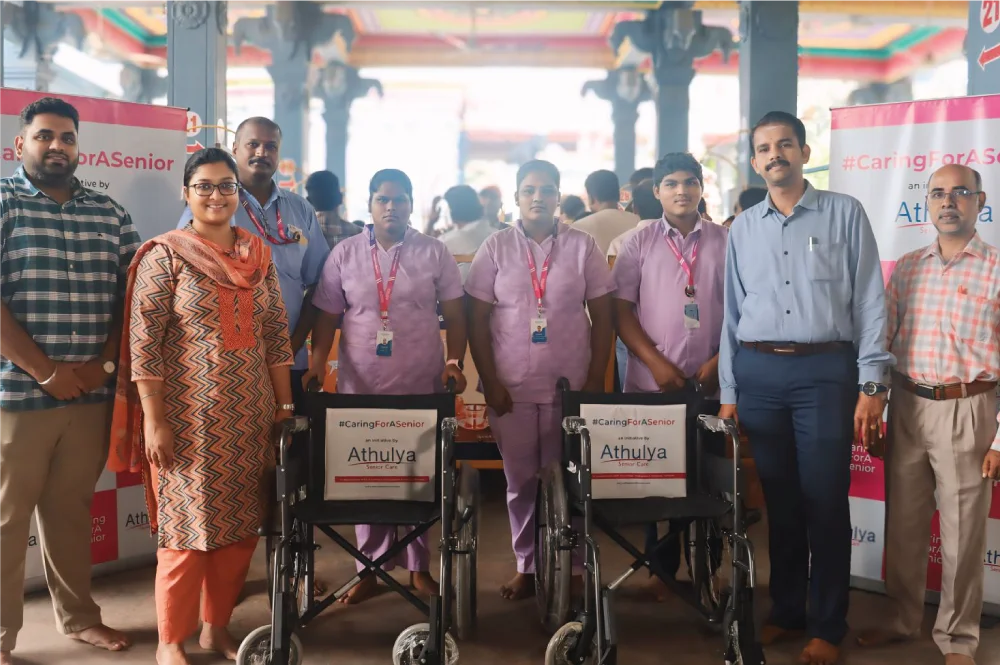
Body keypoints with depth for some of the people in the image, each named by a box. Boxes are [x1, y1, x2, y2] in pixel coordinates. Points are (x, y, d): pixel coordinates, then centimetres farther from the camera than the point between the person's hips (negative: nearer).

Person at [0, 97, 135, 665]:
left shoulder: (110, 213, 10)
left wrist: (104, 365, -4)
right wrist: (47, 372, -14)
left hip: (92, 394, 4)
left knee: (72, 509, 16)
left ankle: (79, 616, 29)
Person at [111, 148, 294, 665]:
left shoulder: (259, 256, 8)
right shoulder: (166, 255, -7)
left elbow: (276, 335, 11)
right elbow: (143, 342, -11)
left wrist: (284, 404, 7)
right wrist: (154, 421, -15)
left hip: (250, 415, 5)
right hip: (189, 415, -5)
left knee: (241, 525, 10)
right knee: (187, 525, 1)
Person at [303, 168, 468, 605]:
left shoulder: (434, 253, 2)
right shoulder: (345, 254, 5)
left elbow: (455, 315, 3)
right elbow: (327, 317, 5)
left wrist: (454, 362, -9)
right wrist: (317, 365, -7)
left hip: (422, 387, -1)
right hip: (362, 387, 1)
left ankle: (419, 567, 22)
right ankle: (370, 570, 20)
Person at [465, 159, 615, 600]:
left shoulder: (583, 246, 2)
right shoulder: (496, 247, 2)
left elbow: (602, 319, 3)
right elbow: (477, 321, 1)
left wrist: (595, 382, -3)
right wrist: (490, 383, -5)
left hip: (570, 386, 0)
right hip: (512, 387, 1)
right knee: (520, 480, 9)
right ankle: (526, 566, 22)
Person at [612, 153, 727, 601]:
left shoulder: (726, 242, 4)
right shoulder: (639, 244, 3)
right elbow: (621, 310, -1)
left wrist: (721, 360, -8)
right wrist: (656, 363, -11)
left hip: (711, 383, 1)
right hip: (653, 382, 0)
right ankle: (662, 569, 20)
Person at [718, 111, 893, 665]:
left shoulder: (844, 213, 2)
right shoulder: (742, 229, 12)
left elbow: (870, 301, -1)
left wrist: (872, 384, -8)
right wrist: (728, 392, 9)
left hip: (825, 370, -3)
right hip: (758, 372, 3)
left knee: (825, 500, 0)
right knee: (779, 498, 11)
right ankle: (786, 610, 26)